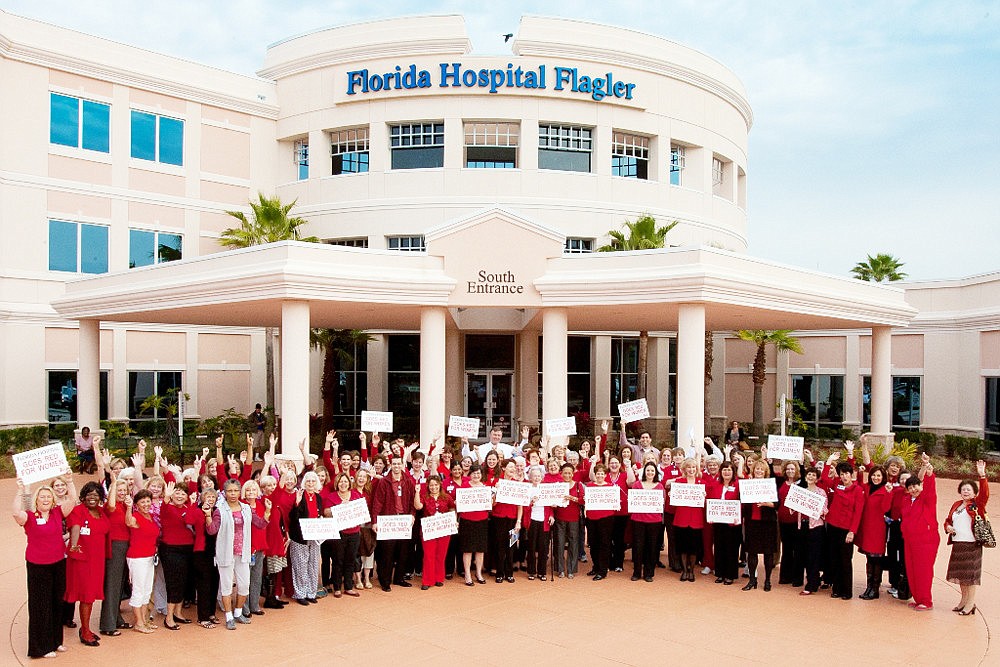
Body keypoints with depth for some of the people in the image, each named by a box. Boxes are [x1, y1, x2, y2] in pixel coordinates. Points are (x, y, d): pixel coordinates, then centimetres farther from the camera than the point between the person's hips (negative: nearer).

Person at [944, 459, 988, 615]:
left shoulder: (977, 504, -3)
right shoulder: (956, 505, 13)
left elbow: (985, 493, -22)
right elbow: (948, 519, 23)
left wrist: (982, 476, -33)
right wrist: (948, 526, 0)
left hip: (972, 544, -6)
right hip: (957, 543, 6)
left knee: (971, 573, -1)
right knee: (960, 573, 13)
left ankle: (971, 603, 7)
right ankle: (964, 599, 26)